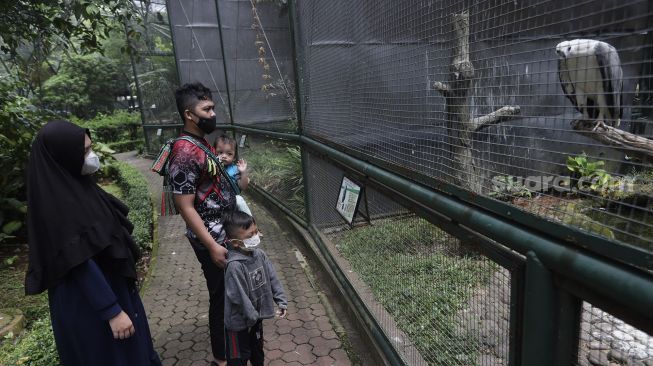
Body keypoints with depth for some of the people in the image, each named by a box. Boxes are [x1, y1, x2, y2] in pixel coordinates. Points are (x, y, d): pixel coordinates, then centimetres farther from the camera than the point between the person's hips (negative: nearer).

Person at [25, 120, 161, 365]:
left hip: (112, 283, 9)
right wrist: (112, 311, -23)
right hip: (89, 302, -9)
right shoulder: (58, 202, -26)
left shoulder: (75, 185, 3)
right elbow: (81, 263, -26)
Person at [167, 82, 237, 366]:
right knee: (221, 297, 7)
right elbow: (185, 207, -24)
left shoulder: (202, 143, 7)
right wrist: (212, 246, -23)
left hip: (225, 232, 9)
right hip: (212, 239, -9)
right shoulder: (185, 153, -23)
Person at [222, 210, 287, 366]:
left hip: (257, 314, 7)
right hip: (240, 321, -7)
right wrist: (251, 316, -18)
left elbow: (272, 278, 0)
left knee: (257, 348, 30)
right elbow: (239, 296, -28)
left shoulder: (259, 254, -9)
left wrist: (281, 300, 0)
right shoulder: (235, 265, -32)